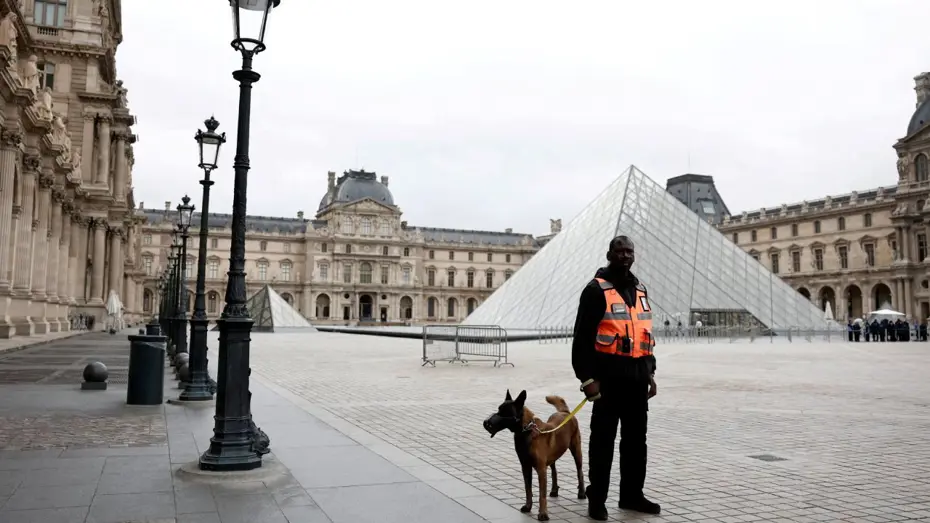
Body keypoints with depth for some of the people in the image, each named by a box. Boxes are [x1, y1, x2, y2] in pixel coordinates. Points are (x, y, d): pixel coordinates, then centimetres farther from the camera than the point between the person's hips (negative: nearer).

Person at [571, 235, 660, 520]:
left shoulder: (639, 290, 15)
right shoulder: (596, 289, -8)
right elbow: (583, 336, -12)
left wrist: (650, 371, 16)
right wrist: (587, 377, -17)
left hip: (637, 377, 7)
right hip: (608, 377, -7)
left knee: (636, 438, 14)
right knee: (603, 439, 1)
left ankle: (632, 494, 26)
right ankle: (597, 498, 12)